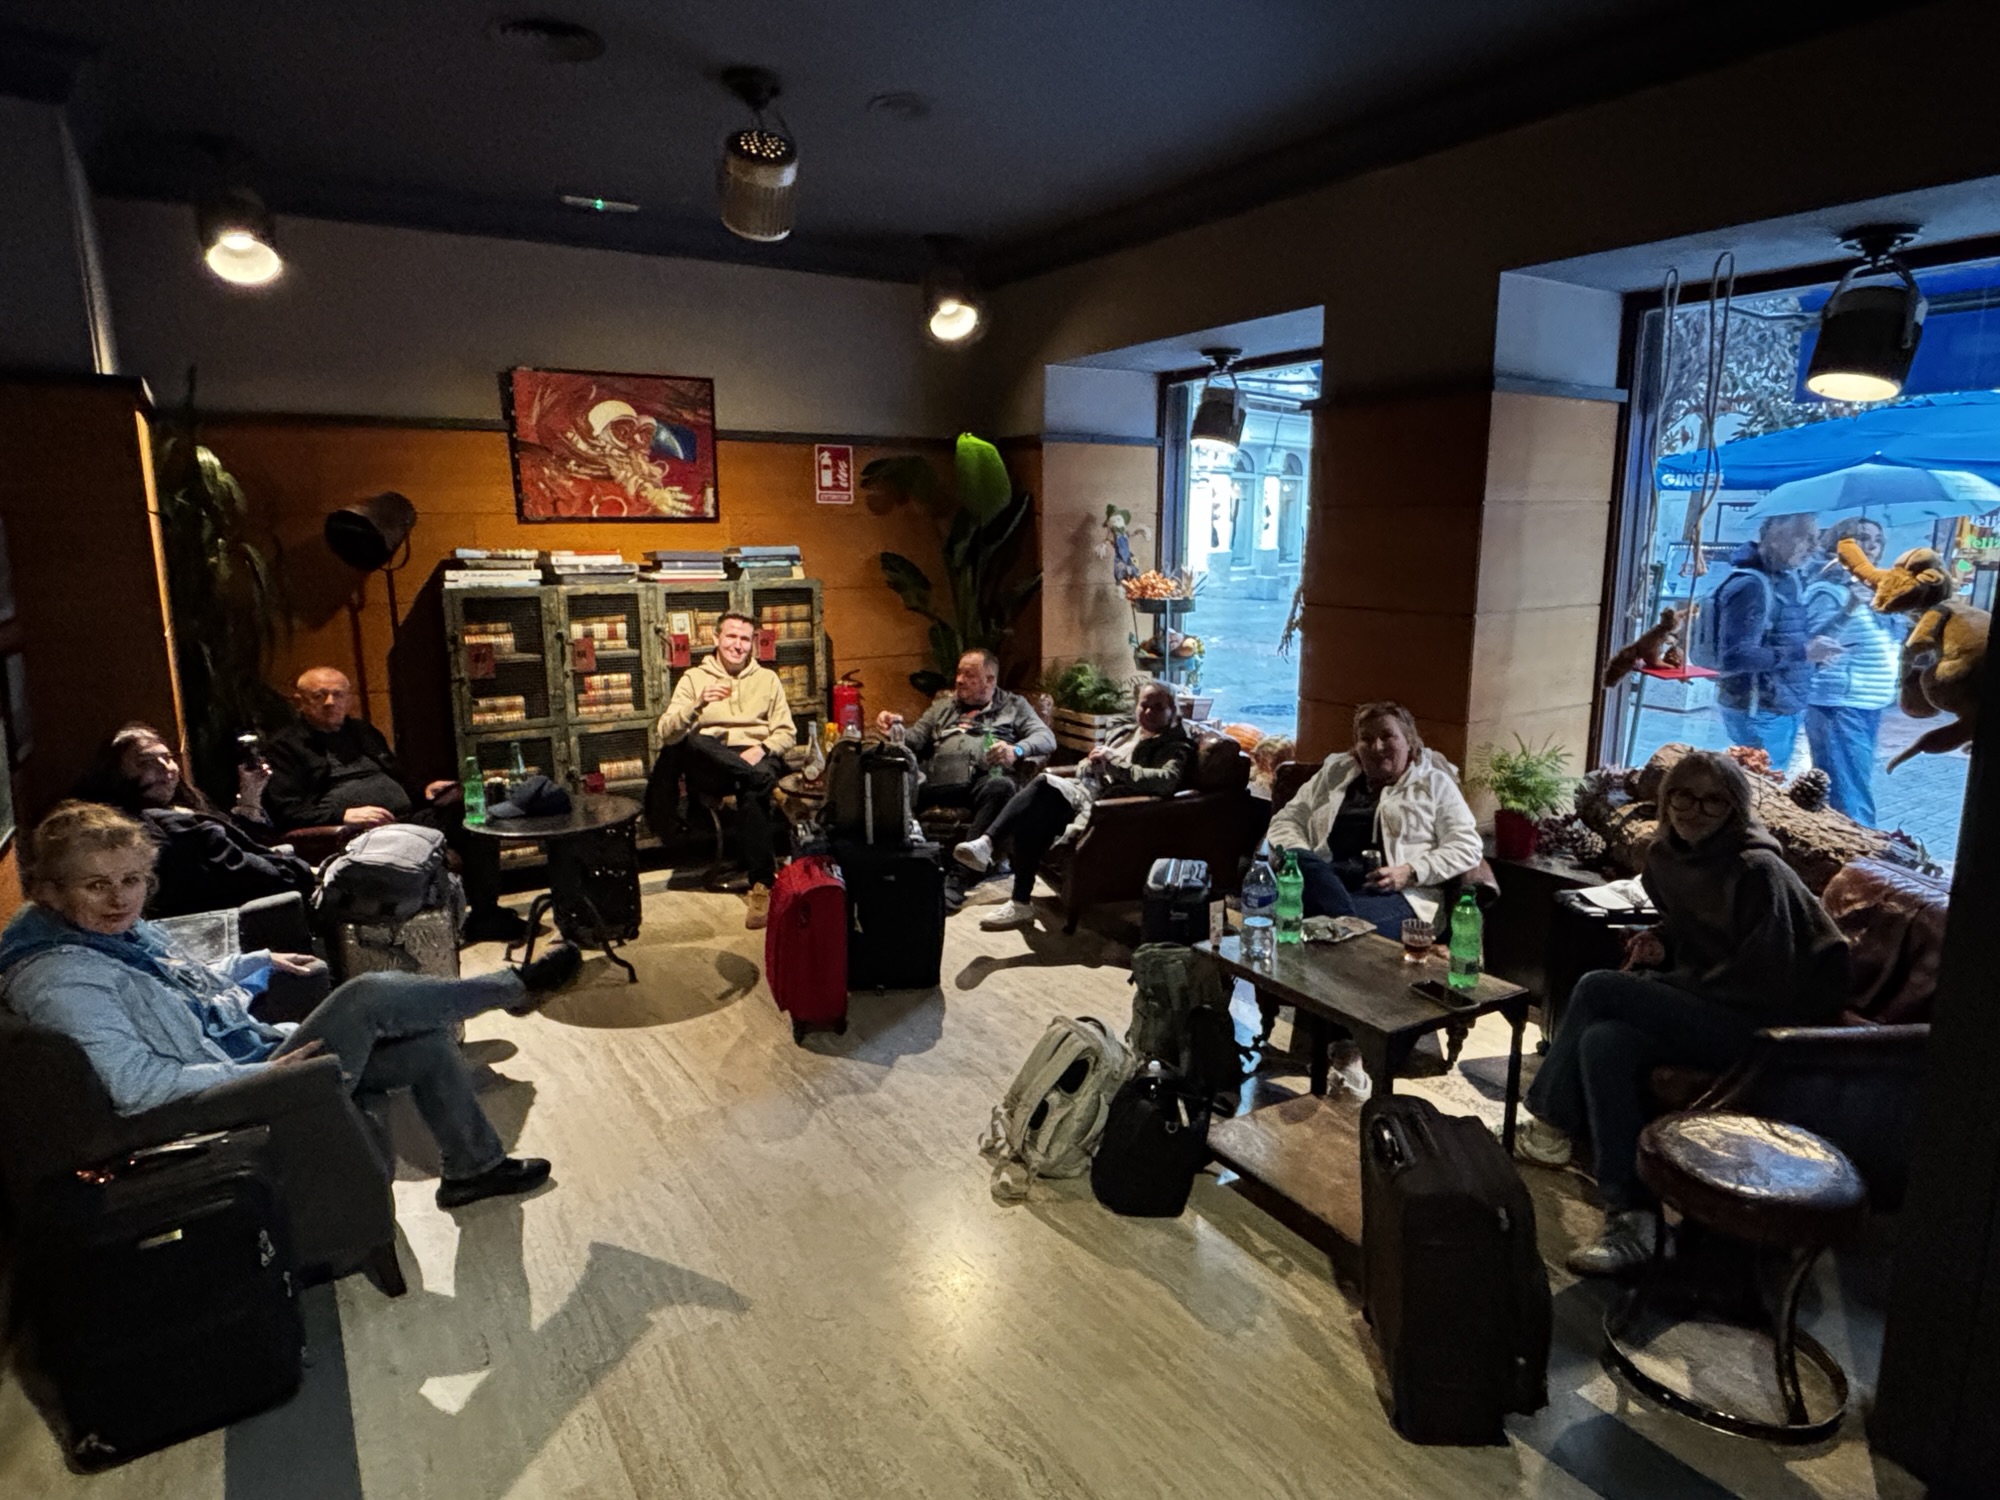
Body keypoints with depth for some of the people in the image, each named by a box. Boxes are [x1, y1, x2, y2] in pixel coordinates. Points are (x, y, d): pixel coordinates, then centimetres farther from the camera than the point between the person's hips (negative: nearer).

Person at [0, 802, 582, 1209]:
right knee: (369, 995, -22)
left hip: (259, 1045, 10)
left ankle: (475, 1166, 26)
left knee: (426, 1043, 7)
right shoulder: (59, 977, -21)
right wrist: (261, 1074, -27)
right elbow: (134, 1085, -28)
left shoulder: (119, 933, 8)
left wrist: (257, 961, 27)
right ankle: (516, 986, 3)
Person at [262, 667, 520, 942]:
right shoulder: (284, 747, 9)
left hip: (408, 818, 7)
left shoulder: (363, 731, 30)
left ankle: (485, 914, -13)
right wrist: (344, 815, -20)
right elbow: (285, 812, -4)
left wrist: (424, 791, 7)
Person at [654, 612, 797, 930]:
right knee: (694, 743, -37)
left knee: (753, 790, -37)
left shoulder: (767, 678, 18)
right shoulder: (694, 678, 13)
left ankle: (762, 884, -35)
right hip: (710, 767, 0)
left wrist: (761, 749, -10)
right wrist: (698, 704, -18)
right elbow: (667, 734, 0)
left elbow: (786, 733, 12)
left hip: (758, 758, 1)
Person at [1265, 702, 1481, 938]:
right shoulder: (1334, 773, 25)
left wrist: (1409, 873, -9)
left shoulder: (1434, 783, 17)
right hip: (1324, 880, 4)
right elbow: (1287, 820, 23)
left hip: (1398, 895, -3)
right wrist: (1300, 858, -2)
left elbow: (1467, 847, 8)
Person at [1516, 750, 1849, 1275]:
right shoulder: (1667, 857, 7)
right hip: (1702, 1012, 8)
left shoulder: (1756, 871, -18)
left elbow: (1765, 982, -19)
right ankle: (1629, 1218, -17)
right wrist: (1659, 942, 2)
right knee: (1604, 1042, -22)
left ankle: (1553, 1123, -4)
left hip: (1758, 1023, -8)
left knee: (1598, 989, -23)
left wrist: (1660, 984, -16)